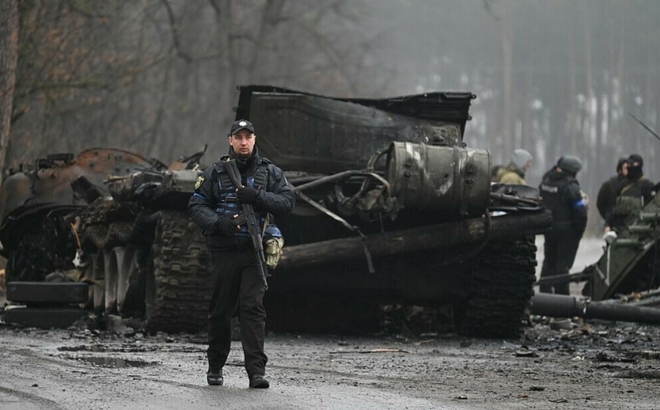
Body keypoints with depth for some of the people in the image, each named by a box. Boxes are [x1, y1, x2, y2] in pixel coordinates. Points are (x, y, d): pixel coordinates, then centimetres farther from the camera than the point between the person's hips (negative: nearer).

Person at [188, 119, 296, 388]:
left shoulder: (269, 172, 9)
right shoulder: (215, 173, 8)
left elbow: (288, 202, 1)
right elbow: (196, 206, 6)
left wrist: (258, 197, -14)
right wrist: (217, 222, -13)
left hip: (254, 251, -1)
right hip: (224, 251, 1)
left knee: (253, 308, -11)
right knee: (220, 310, 8)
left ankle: (256, 371, -15)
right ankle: (215, 366, 23)